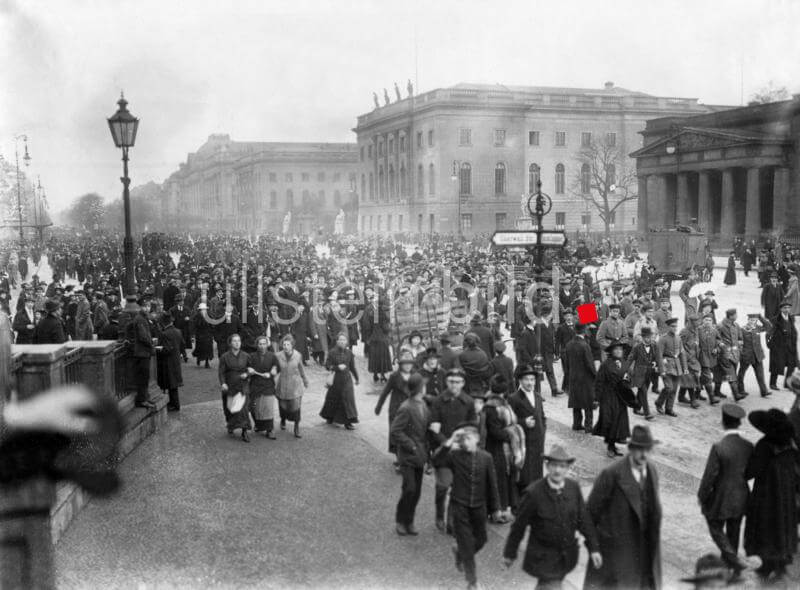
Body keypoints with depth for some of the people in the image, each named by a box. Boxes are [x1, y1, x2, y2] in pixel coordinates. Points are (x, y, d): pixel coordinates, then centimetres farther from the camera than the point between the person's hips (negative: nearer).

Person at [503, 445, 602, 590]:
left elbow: (583, 518, -1)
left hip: (567, 555, 5)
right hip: (544, 556, -5)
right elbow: (519, 525, -12)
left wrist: (594, 548, -4)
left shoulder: (574, 487, -9)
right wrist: (510, 553, -3)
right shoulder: (534, 492, -21)